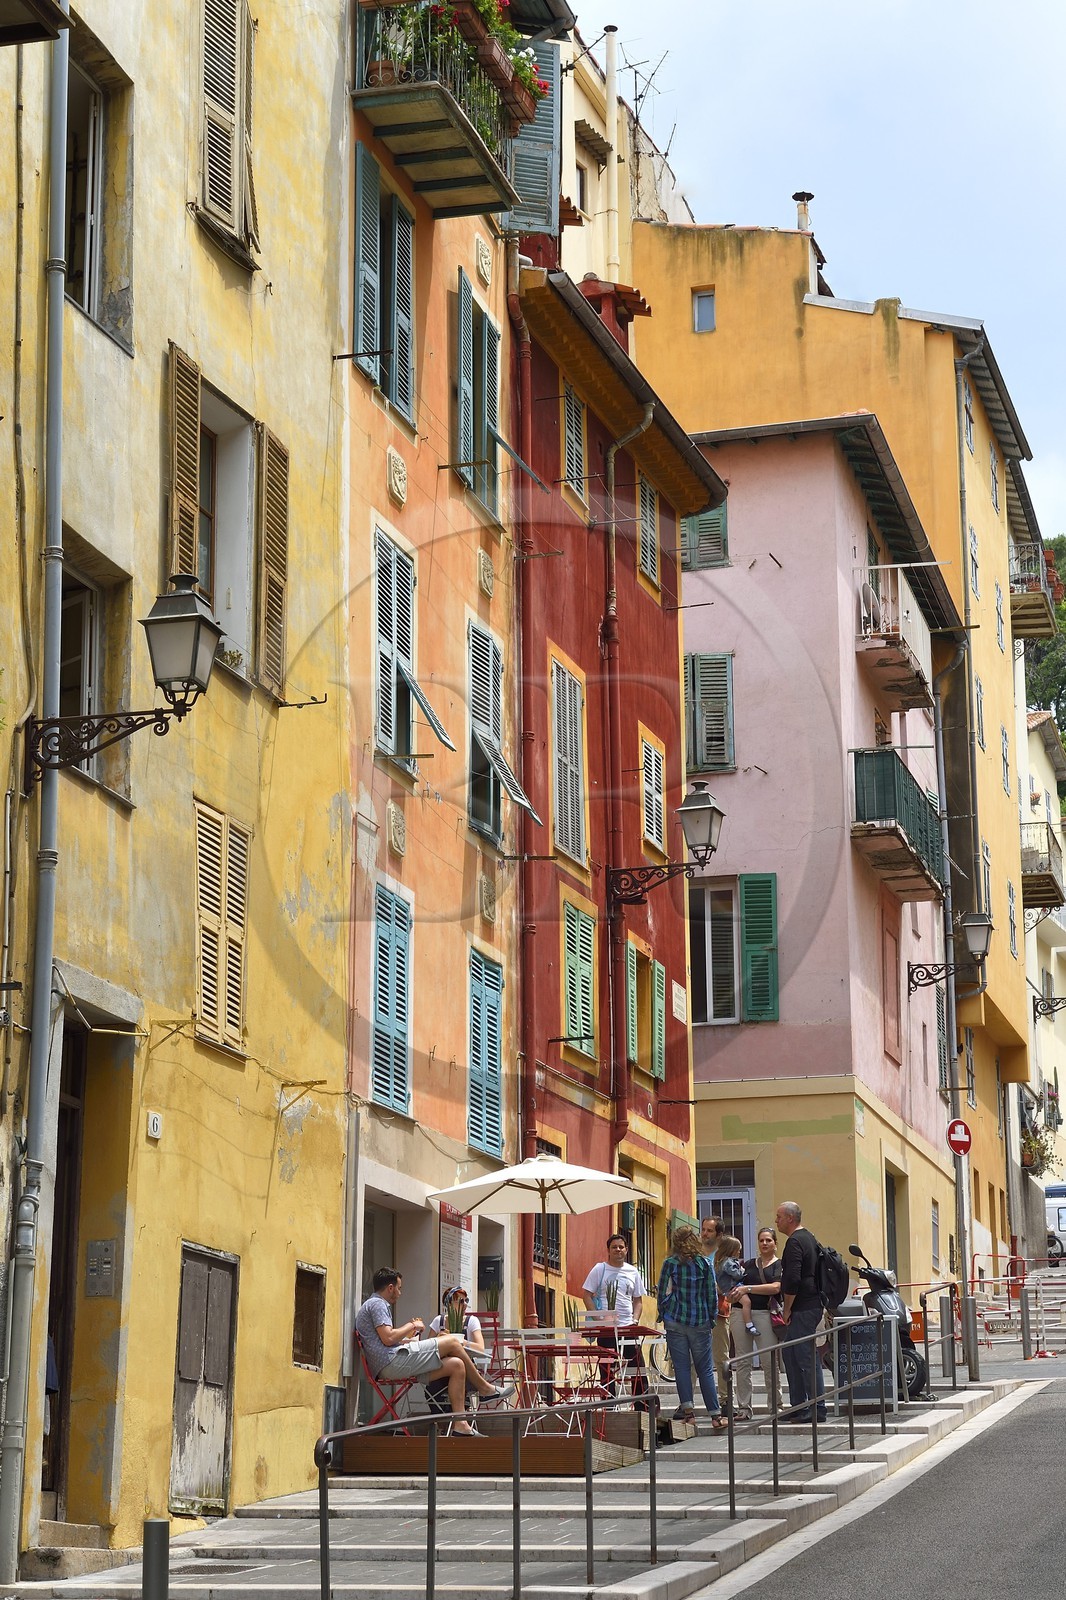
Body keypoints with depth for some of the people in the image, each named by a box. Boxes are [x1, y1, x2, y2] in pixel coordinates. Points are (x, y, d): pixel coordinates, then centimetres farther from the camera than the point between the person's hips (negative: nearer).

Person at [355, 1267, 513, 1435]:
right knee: (452, 1342, -8)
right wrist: (412, 1326, -3)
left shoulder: (375, 1304, 29)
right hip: (393, 1360, -11)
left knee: (456, 1365, 3)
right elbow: (388, 1338, -17)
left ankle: (460, 1424, -5)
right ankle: (485, 1388, 6)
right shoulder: (377, 1304, -5)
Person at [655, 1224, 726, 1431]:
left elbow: (663, 1294, -1)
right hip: (700, 1323, 1)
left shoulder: (670, 1263, -3)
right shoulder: (706, 1263, 0)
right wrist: (711, 1319, 13)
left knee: (682, 1367, 5)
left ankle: (687, 1408, -3)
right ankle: (715, 1415, 3)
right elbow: (712, 1294, 2)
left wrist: (663, 1317, 12)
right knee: (705, 1369, 5)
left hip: (675, 1322, -1)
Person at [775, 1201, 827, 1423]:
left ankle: (817, 1409, -6)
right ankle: (798, 1407, 17)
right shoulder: (808, 1237, 18)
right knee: (790, 1355, 14)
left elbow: (792, 1280, -23)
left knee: (806, 1359, -7)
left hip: (801, 1310, -11)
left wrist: (786, 1310, -13)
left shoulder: (794, 1242, -14)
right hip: (813, 1304, 11)